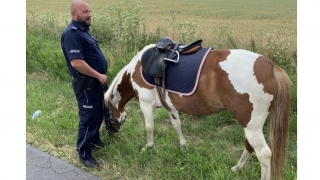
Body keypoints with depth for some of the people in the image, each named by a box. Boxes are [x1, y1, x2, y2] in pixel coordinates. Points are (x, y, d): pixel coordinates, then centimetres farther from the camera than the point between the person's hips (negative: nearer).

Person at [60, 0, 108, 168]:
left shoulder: (83, 30, 12)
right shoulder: (72, 33, -21)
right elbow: (76, 62, -30)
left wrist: (100, 77, 16)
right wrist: (99, 76, -22)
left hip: (95, 82, 10)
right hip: (85, 84, -10)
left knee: (98, 114, 22)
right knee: (88, 118, 1)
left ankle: (94, 140, 42)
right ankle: (84, 153, 17)